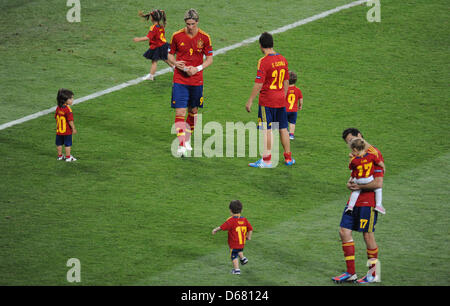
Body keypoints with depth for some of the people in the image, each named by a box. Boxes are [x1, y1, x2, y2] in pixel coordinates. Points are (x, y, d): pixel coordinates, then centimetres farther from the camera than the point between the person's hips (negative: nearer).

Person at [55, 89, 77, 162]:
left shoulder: (58, 108, 0)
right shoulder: (68, 109, -22)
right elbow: (70, 120, -23)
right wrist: (73, 129, -13)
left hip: (59, 130, 7)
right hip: (67, 131, -7)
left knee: (59, 143, 16)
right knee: (67, 144, 4)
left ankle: (60, 156, 27)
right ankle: (68, 157, 10)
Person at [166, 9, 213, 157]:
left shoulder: (204, 37, -2)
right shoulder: (177, 36, -3)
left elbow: (209, 59, 2)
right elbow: (170, 54, 7)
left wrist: (197, 68, -13)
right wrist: (175, 63, -14)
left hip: (196, 80, 2)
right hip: (180, 80, -2)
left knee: (193, 111, 11)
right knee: (180, 112, -11)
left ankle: (187, 140, 30)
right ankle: (181, 145, -14)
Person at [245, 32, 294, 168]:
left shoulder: (264, 61, -15)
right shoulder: (282, 59, 6)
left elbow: (259, 84, -17)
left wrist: (250, 100, -10)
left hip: (267, 101, -6)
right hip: (281, 100, 6)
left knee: (266, 130, -3)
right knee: (283, 129, 13)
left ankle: (266, 160, -3)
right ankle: (288, 158, 19)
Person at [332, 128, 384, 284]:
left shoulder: (374, 154, -15)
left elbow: (378, 183, -19)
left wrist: (358, 187, -13)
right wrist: (350, 182, 1)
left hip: (368, 202, -9)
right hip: (355, 201, 9)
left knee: (368, 236, -1)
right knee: (344, 232, 4)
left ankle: (373, 274, 12)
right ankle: (350, 273, 11)